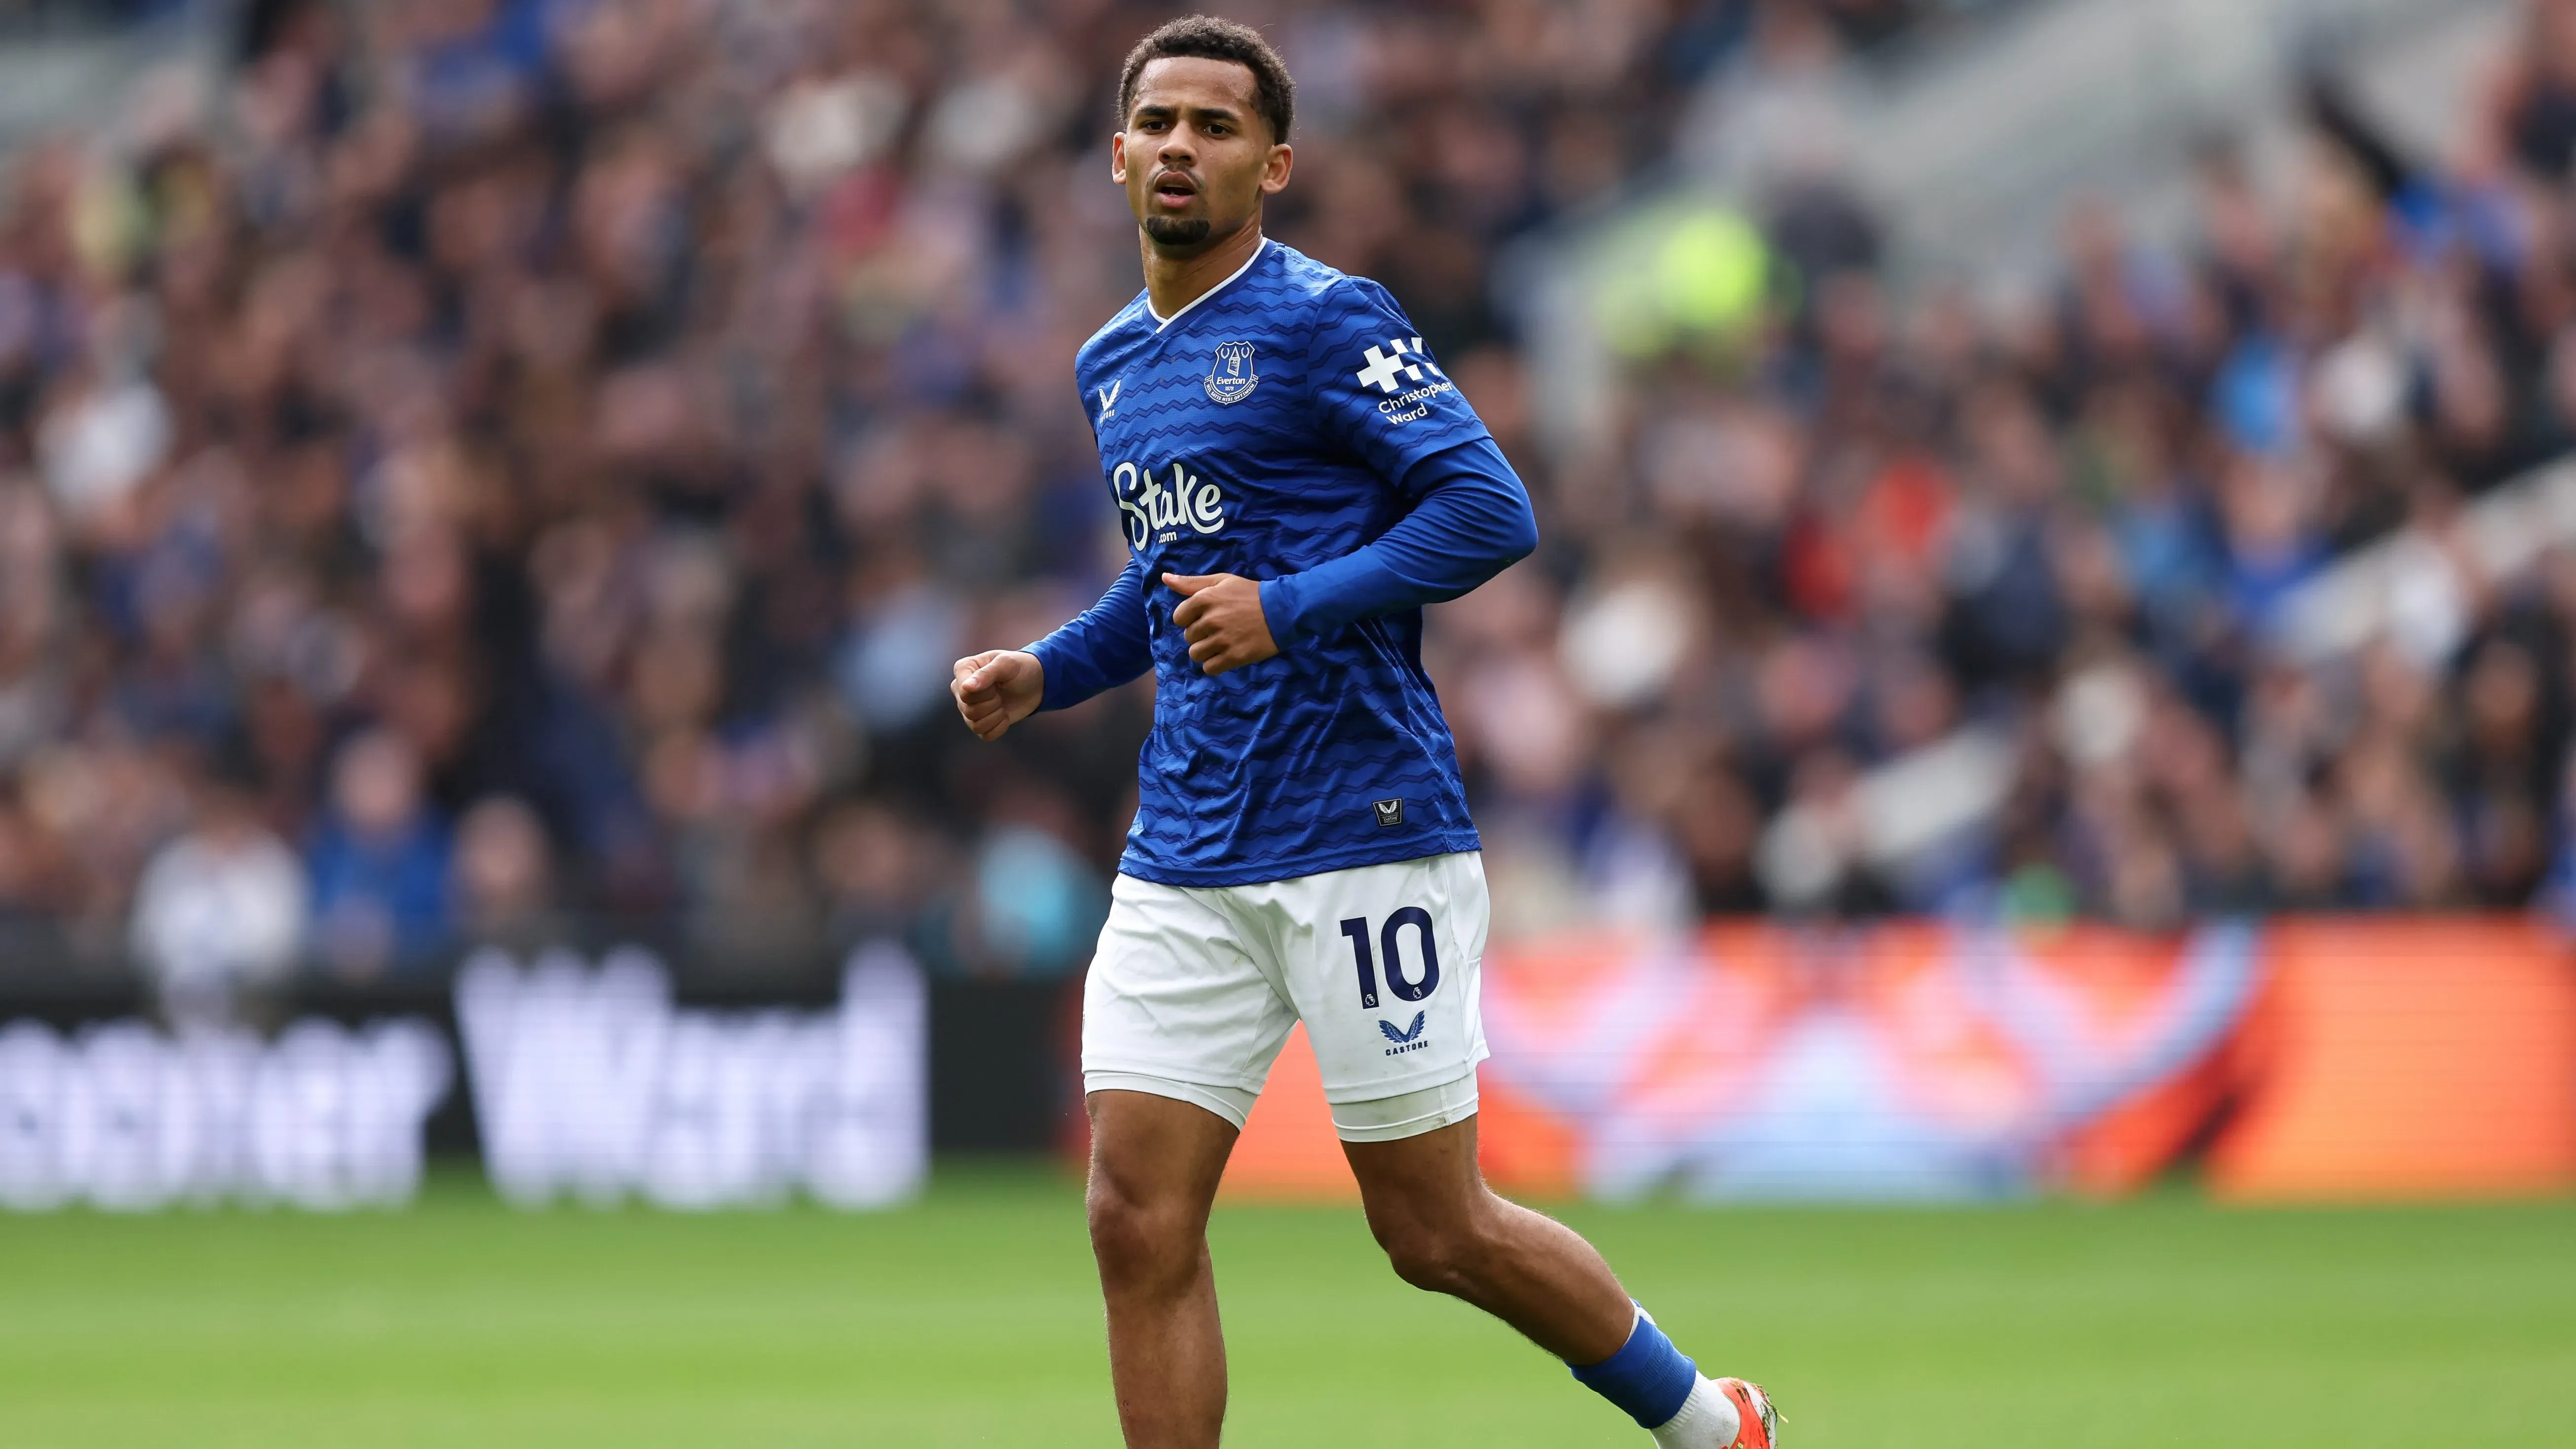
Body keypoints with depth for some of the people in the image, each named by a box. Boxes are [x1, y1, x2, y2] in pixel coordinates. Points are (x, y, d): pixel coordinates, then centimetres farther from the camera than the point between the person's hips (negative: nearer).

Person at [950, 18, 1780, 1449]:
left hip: (1362, 834, -7)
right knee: (1139, 1221, -5)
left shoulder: (1326, 321, -7)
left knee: (1437, 1234, 0)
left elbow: (1490, 510, -14)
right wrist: (1044, 674, 14)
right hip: (1184, 863, 7)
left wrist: (1291, 610, -21)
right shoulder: (1113, 366, 16)